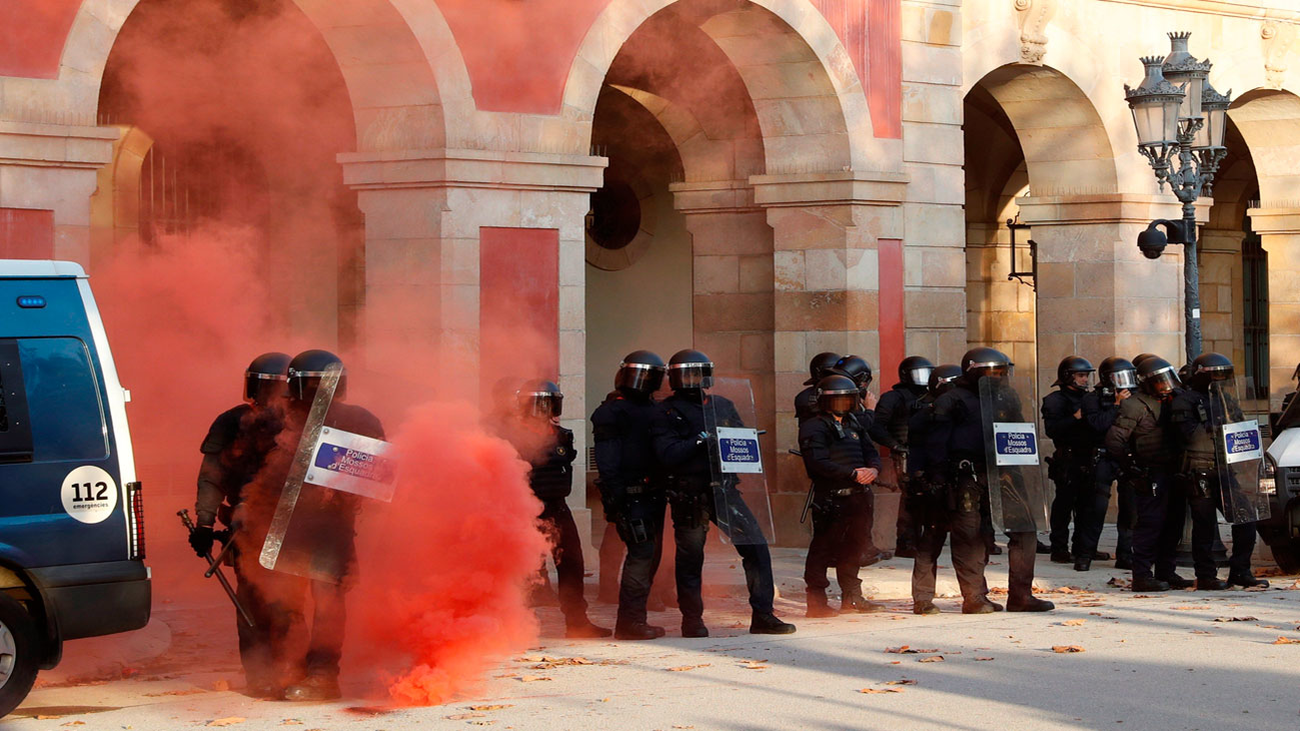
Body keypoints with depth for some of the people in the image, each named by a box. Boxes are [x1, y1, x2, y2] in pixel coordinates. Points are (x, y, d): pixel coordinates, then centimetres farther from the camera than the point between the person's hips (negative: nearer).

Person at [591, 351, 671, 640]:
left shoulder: (653, 410, 17)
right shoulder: (613, 412, -7)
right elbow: (607, 462, -13)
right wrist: (614, 498, -20)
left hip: (652, 494, 9)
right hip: (631, 495, -9)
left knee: (651, 554, 11)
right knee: (641, 553, -14)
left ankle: (633, 620, 18)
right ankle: (631, 622, -11)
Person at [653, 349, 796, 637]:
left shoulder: (723, 406, 14)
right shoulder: (669, 412, -1)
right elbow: (667, 454, -13)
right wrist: (701, 441, -20)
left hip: (724, 490, 4)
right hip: (690, 495, -4)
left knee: (756, 547, -3)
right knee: (690, 558, 3)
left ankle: (762, 615, 3)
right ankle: (692, 621, 17)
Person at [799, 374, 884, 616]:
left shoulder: (854, 425, 19)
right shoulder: (814, 428, -6)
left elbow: (871, 453, 16)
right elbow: (819, 462, -17)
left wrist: (873, 470, -9)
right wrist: (853, 473, -21)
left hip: (858, 495, 8)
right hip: (831, 498, -8)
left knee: (852, 547, 15)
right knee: (823, 548, -7)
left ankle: (851, 597, 26)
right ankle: (817, 601, -4)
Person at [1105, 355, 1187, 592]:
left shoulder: (1169, 403, 15)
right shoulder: (1135, 406, -10)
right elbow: (1114, 439, -15)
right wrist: (1129, 467, -15)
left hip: (1171, 473, 8)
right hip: (1149, 475, -8)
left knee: (1173, 524, 11)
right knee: (1150, 523, -10)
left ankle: (1165, 572, 21)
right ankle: (1142, 576, -6)